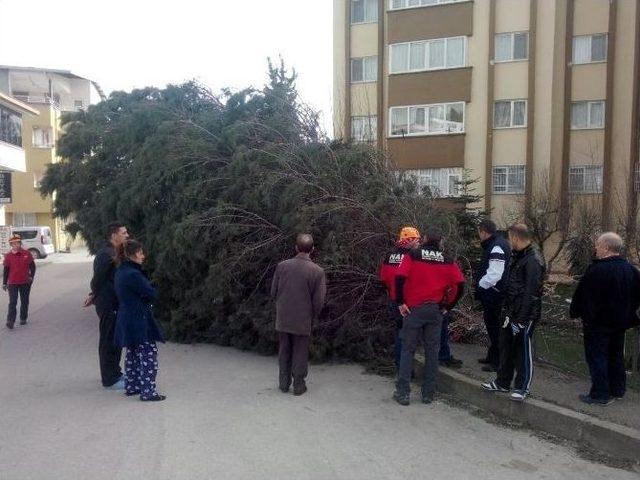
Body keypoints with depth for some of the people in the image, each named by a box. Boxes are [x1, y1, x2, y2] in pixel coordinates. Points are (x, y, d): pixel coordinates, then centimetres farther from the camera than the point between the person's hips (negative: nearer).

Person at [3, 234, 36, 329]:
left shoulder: (27, 253, -1)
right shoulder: (8, 255, -1)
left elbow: (32, 266, 7)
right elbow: (6, 270, 5)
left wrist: (31, 277, -5)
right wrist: (4, 283, 6)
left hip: (25, 282, 1)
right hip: (12, 283, -1)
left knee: (24, 302, 11)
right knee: (12, 302, -7)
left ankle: (23, 319, 25)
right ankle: (10, 321, -6)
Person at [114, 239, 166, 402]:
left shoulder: (120, 272, 9)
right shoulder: (133, 275, -22)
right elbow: (152, 295, -18)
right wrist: (152, 289, 0)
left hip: (126, 320, 10)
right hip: (139, 321, -10)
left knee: (133, 355, 20)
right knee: (149, 355, -2)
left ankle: (131, 386, 31)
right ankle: (148, 391, 1)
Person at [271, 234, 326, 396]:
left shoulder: (282, 266, -8)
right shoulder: (317, 271, -14)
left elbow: (273, 292, 0)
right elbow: (318, 302, -10)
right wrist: (312, 316, 9)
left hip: (282, 319, 2)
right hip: (302, 321, -2)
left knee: (284, 351, 17)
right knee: (300, 353, 13)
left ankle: (284, 384, 28)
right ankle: (298, 385, 23)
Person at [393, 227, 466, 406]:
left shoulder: (413, 256, -4)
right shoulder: (447, 261, 4)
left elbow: (400, 278, -17)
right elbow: (460, 285, -3)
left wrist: (400, 302, -8)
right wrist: (448, 305, 6)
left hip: (413, 309, -2)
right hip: (435, 310, 2)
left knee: (408, 350, 6)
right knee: (432, 351, 10)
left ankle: (403, 392, 7)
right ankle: (428, 393, 16)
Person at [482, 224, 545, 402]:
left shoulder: (533, 261, -18)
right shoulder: (517, 256, 12)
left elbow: (531, 293, -23)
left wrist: (520, 319, -23)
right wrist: (508, 311, 16)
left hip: (524, 315, -9)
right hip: (511, 312, 9)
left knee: (523, 350, 3)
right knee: (506, 347, 17)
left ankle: (522, 386, 18)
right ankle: (502, 382, 30)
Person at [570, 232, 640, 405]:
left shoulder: (597, 270, -21)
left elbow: (582, 295, -18)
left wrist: (575, 312, -6)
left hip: (598, 322, -7)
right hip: (620, 321, 8)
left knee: (597, 357, 1)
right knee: (616, 356, 19)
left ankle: (600, 394, 4)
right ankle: (618, 390, 30)